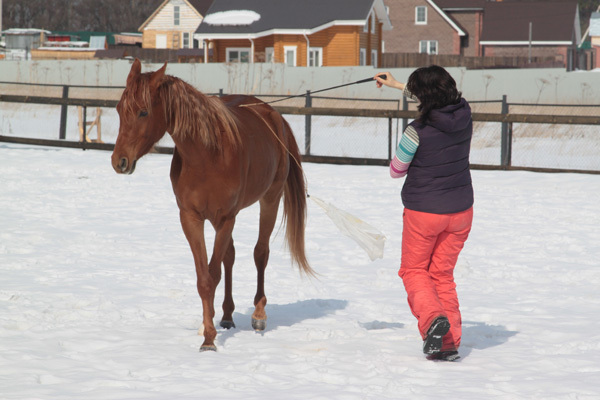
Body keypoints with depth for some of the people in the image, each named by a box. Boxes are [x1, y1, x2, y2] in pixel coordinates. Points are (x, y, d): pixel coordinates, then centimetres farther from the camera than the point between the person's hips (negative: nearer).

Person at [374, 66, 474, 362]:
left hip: (423, 211, -5)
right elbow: (438, 99, 17)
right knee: (443, 273, 17)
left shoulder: (417, 131, -21)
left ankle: (432, 317, -11)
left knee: (413, 270, 15)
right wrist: (397, 86, 28)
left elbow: (396, 171, -6)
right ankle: (450, 342, 12)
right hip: (460, 210, 5)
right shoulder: (464, 116, -6)